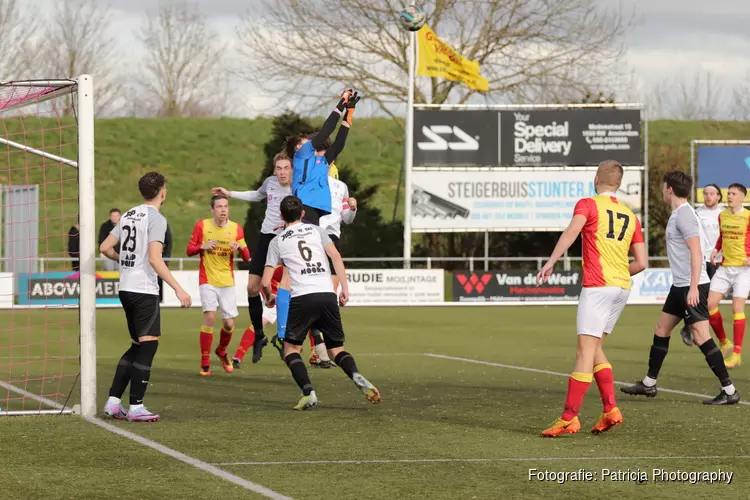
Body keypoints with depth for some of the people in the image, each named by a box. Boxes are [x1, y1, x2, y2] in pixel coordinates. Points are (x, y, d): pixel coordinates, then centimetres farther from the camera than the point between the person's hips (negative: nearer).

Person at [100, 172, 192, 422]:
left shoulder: (128, 216, 12)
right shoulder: (156, 218, -11)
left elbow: (105, 247, 14)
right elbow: (155, 259, -20)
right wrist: (178, 289, -21)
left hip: (126, 289, 8)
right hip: (144, 290, -8)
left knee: (138, 345, 16)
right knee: (148, 345, -4)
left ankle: (113, 401, 12)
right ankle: (136, 407, -6)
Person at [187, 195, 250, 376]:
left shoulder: (236, 228, 1)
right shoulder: (202, 226, -3)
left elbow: (247, 258, 1)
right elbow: (189, 250, 3)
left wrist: (240, 247, -20)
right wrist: (203, 246, -17)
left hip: (227, 282, 2)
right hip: (207, 280, -2)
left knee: (229, 324, 3)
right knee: (210, 318, -18)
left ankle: (222, 351, 35)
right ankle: (205, 363, -9)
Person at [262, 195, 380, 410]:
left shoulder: (277, 241, 13)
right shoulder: (316, 230, 18)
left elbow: (265, 281, 9)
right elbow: (336, 257, 4)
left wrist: (269, 298, 29)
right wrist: (345, 288, 5)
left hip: (301, 298, -3)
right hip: (327, 295, 3)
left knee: (291, 348, 12)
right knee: (336, 349, 12)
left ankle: (308, 392, -10)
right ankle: (357, 376, -19)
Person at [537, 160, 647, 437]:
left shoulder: (588, 204, 1)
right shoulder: (630, 215, 18)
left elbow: (572, 231, -20)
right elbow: (641, 263, 14)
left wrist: (551, 262, -26)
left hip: (597, 286, -6)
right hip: (622, 287, 6)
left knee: (585, 350, -9)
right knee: (594, 349, 17)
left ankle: (569, 418, -12)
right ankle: (610, 409, 9)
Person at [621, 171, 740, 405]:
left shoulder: (684, 215, -16)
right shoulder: (679, 213, 15)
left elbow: (696, 252, -23)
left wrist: (693, 287, -27)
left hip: (692, 286, -11)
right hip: (680, 285, 11)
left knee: (701, 336, -12)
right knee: (661, 329, 16)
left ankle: (729, 391, -12)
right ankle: (648, 384, 26)